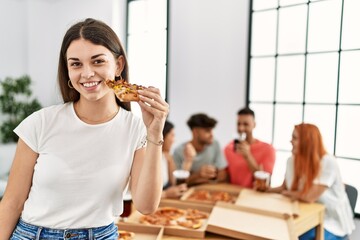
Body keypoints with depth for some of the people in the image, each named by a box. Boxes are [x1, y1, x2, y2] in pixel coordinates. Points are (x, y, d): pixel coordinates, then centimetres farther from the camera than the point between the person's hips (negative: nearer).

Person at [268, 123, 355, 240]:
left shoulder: (328, 162, -22)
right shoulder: (292, 160, -1)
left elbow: (309, 197, -26)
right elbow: (284, 188, 12)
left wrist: (287, 193, -9)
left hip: (333, 223, -6)